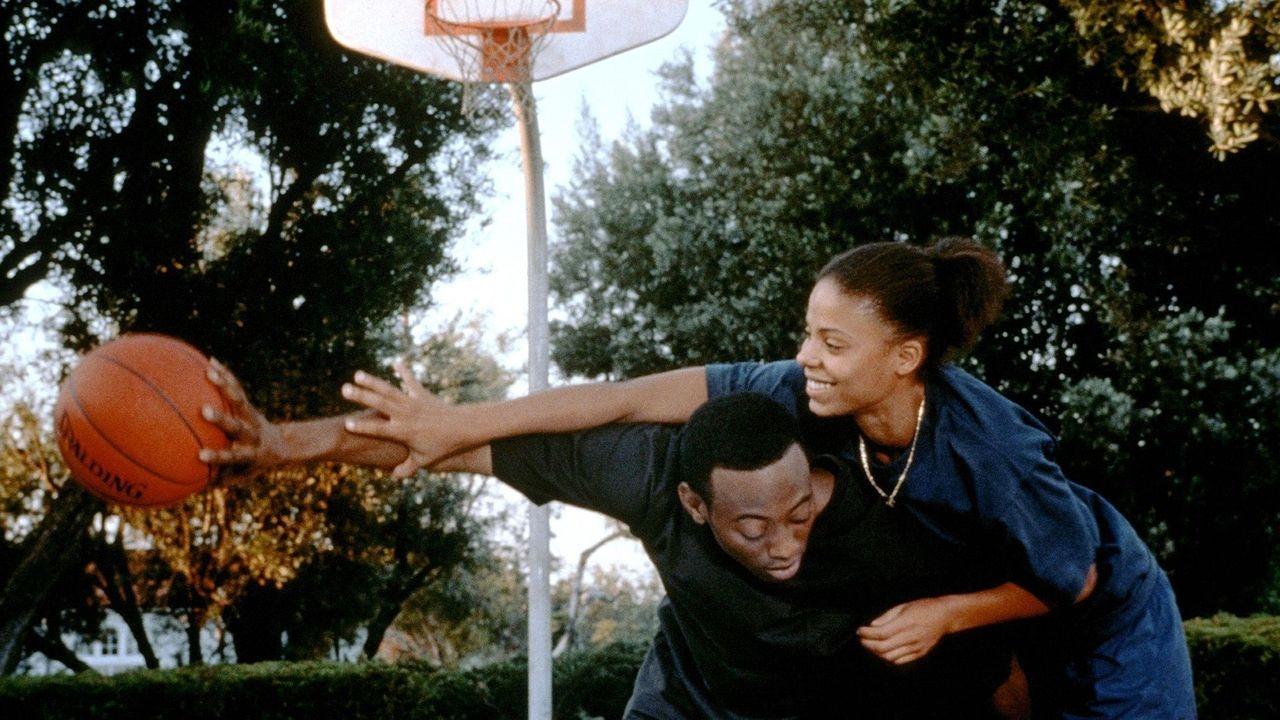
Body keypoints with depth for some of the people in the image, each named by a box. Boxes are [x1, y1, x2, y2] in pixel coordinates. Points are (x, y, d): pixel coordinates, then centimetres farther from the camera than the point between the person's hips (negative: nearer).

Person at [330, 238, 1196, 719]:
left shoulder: (990, 450, -39)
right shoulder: (811, 397, -27)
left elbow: (1074, 580, -21)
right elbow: (638, 397, -30)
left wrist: (943, 616, -32)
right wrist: (459, 424, -32)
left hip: (1101, 628, -4)